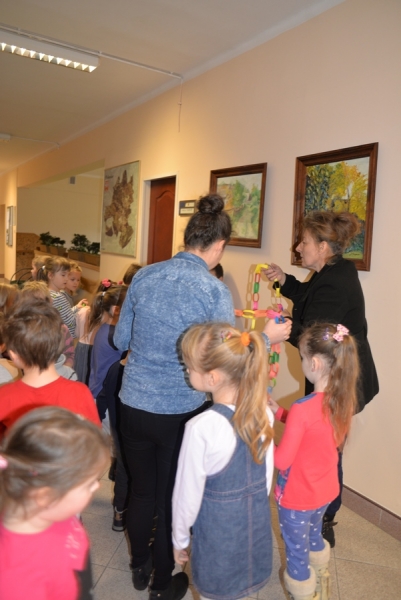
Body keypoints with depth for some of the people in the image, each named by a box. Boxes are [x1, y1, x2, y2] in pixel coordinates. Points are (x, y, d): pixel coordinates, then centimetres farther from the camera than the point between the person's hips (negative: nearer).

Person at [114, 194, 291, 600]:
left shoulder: (144, 276, -4)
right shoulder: (215, 292, -17)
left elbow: (121, 340, 4)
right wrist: (267, 338, 2)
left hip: (134, 406, 4)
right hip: (180, 412, -4)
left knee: (140, 490, 23)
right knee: (171, 497, 18)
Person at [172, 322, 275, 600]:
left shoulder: (201, 428, -29)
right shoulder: (264, 414, -13)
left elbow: (188, 494, -16)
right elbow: (267, 475, 0)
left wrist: (179, 539, 1)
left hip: (217, 533, -4)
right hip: (257, 525, 5)